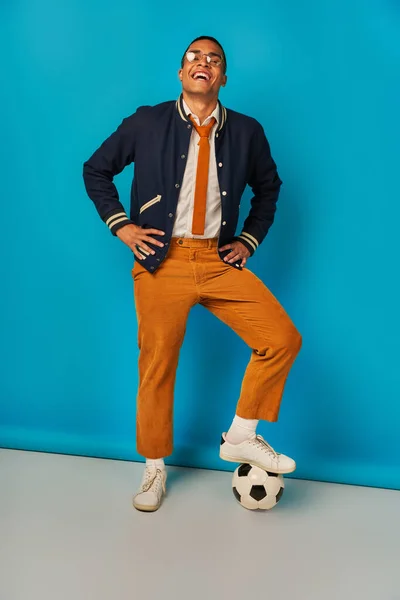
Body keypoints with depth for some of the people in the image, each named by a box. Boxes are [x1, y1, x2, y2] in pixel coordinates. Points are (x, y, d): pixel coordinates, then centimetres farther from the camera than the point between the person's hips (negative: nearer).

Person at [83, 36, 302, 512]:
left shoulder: (246, 132, 7)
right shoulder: (146, 123, 3)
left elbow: (268, 186, 21)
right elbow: (96, 170, 11)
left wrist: (250, 240, 11)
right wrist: (120, 225, 1)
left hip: (220, 261, 2)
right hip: (162, 262, -2)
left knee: (283, 340, -10)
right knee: (157, 368, 4)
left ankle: (241, 438, 11)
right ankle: (154, 469, 26)